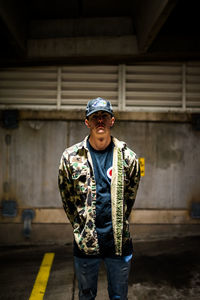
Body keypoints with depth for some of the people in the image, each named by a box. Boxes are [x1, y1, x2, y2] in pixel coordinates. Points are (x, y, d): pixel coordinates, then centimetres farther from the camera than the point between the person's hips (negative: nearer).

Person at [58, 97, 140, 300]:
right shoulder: (71, 157, -5)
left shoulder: (128, 157, -3)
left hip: (119, 241, 1)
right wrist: (81, 227, 10)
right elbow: (67, 199, 6)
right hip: (84, 241, 0)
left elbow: (129, 197, 9)